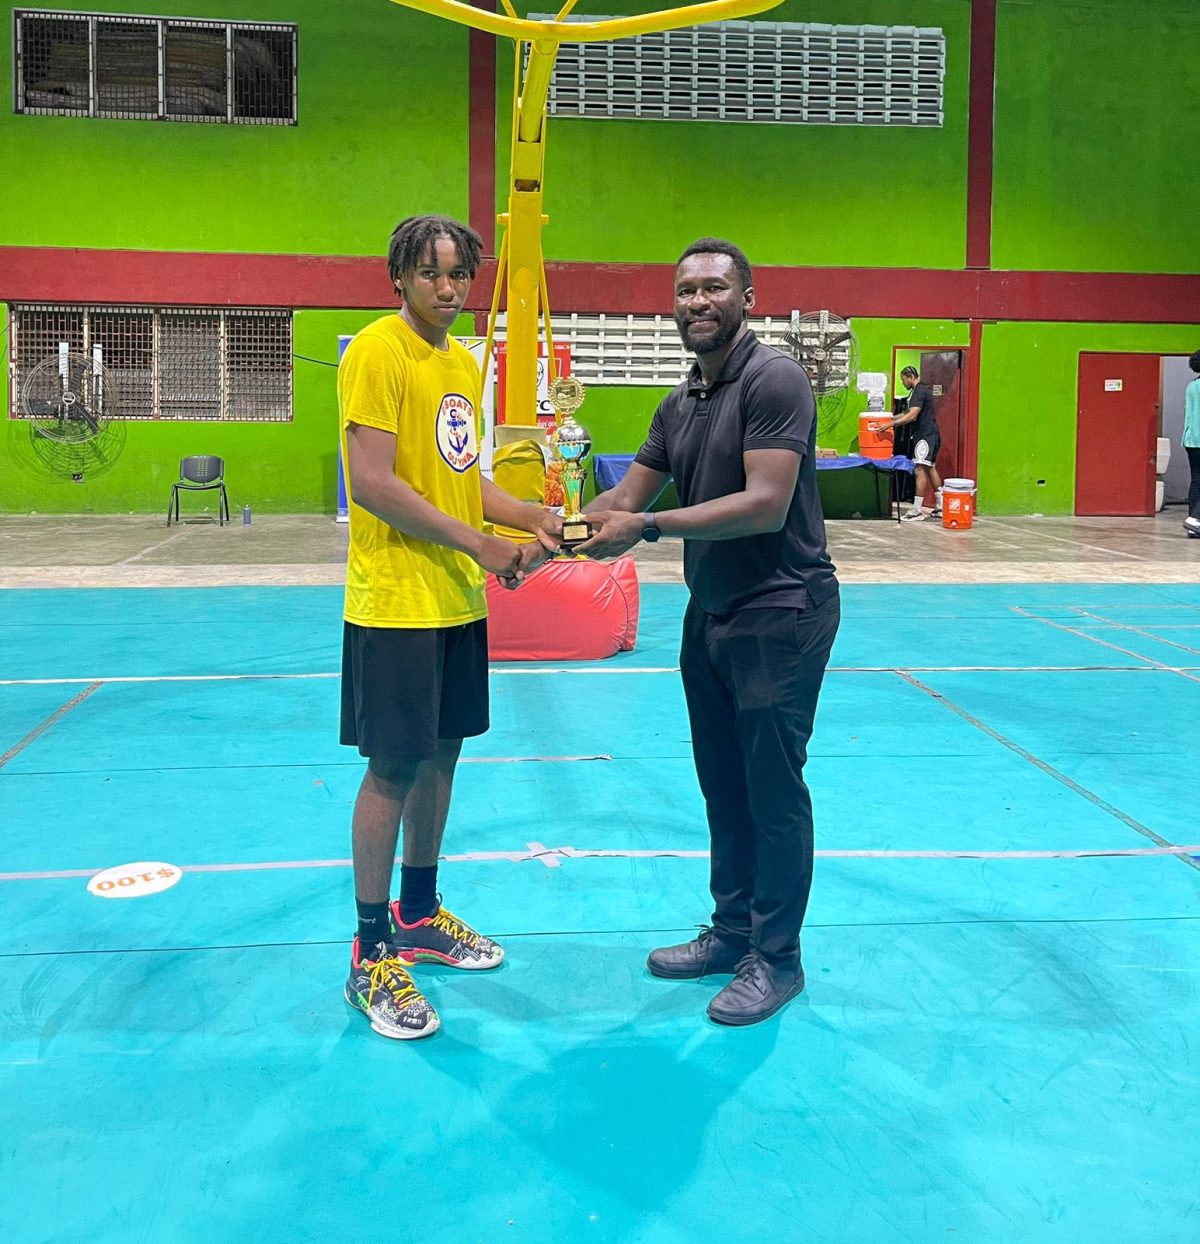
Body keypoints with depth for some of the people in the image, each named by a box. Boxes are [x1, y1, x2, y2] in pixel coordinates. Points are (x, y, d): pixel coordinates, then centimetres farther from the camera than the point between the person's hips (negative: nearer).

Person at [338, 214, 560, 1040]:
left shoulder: (463, 362, 14)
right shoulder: (377, 352, -11)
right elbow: (372, 483, -19)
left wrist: (530, 518, 3)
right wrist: (479, 543, -19)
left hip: (459, 600, 8)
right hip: (397, 601, -8)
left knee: (440, 756, 15)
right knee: (393, 769, -2)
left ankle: (419, 915, 31)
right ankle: (372, 957, 10)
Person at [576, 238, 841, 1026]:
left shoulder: (772, 380, -14)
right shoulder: (679, 405, 12)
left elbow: (766, 504, -24)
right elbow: (628, 496, 9)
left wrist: (649, 528, -27)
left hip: (779, 613, -8)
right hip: (711, 613, 8)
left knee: (773, 788, -1)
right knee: (722, 783, 15)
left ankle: (776, 960, 13)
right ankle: (732, 931, 29)